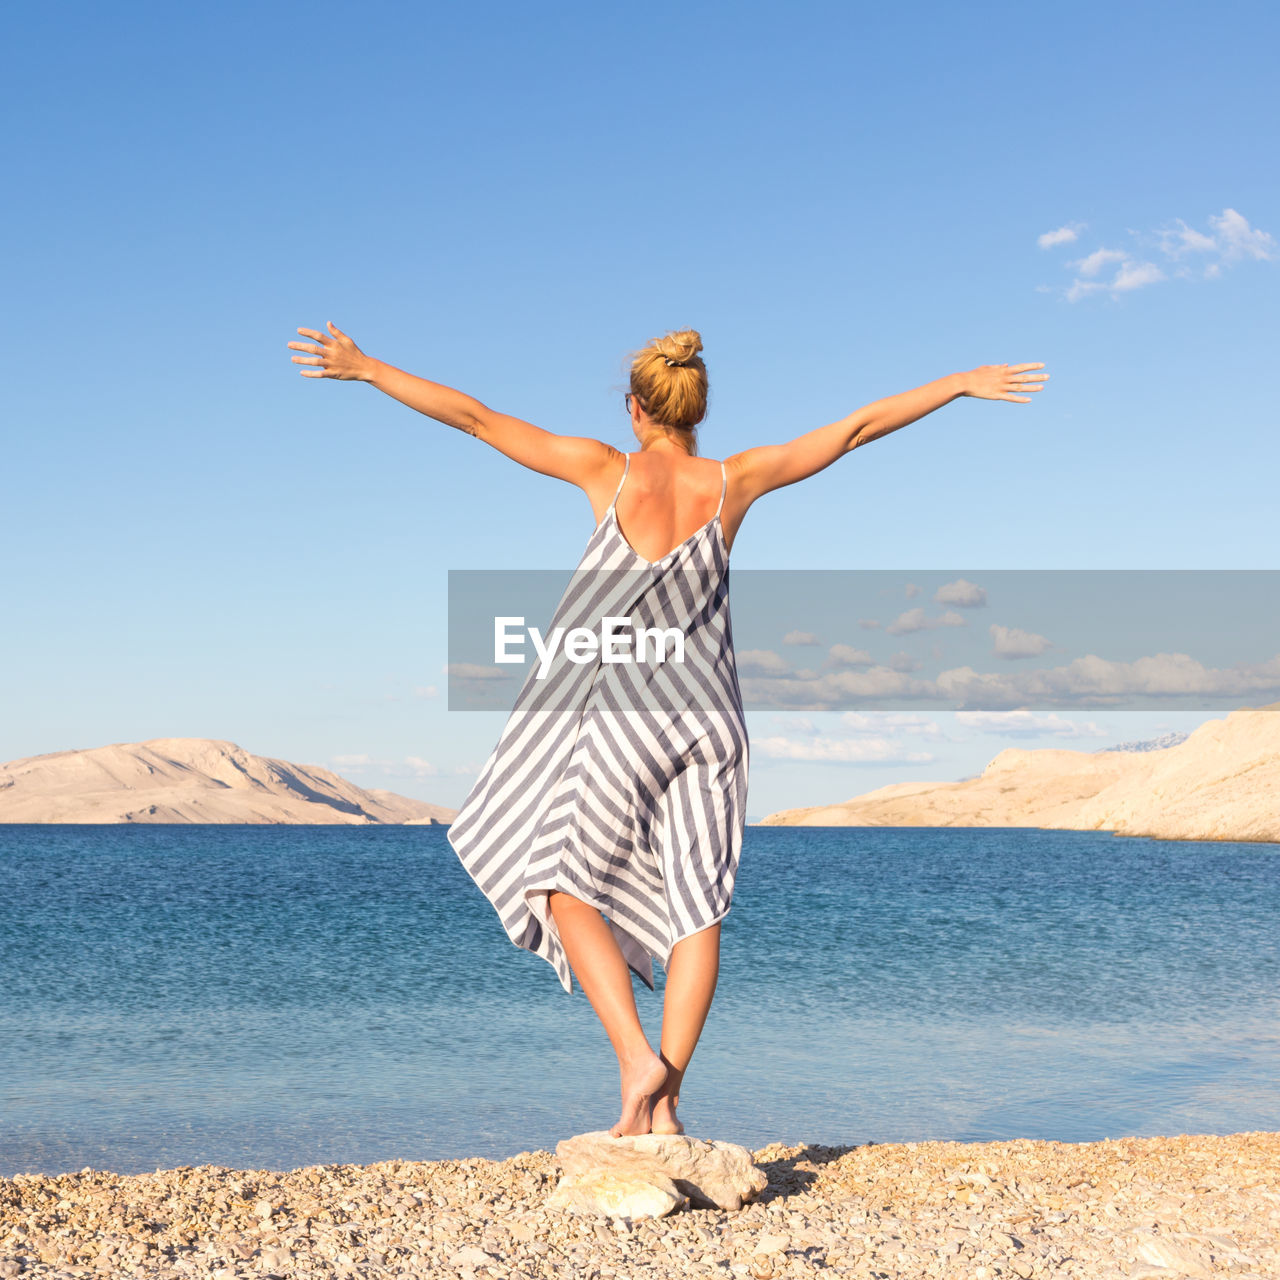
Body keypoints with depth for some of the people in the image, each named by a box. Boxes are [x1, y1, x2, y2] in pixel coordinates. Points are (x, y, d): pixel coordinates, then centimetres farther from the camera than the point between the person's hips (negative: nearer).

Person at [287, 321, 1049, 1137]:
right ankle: (666, 1101, 3)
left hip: (625, 721, -3)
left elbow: (475, 418, -6)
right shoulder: (734, 482, 0)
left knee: (568, 889, 9)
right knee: (697, 911, 7)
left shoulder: (608, 471, -7)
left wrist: (366, 368, 1)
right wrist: (963, 384, 17)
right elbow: (856, 429, 7)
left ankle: (637, 1062, -7)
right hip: (708, 717, 3)